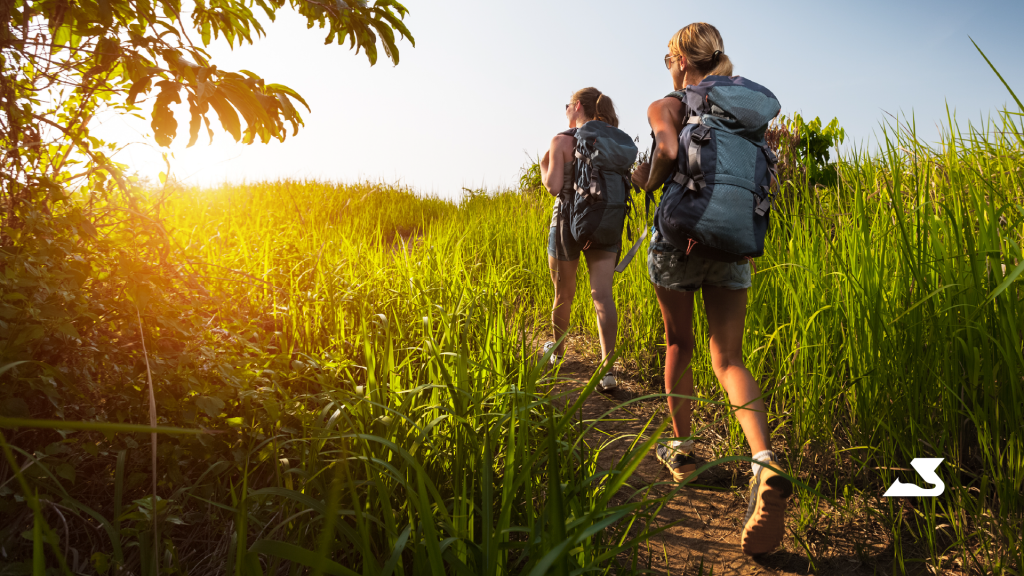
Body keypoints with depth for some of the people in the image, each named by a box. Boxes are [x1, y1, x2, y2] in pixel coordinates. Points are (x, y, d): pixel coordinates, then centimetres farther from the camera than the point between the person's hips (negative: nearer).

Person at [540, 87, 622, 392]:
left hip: (569, 221, -3)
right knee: (602, 294, -5)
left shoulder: (561, 141, -6)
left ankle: (557, 349, 36)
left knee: (564, 293, 14)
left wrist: (544, 165, 6)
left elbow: (554, 186, -13)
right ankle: (608, 367, -17)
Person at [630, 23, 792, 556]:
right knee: (728, 358, 1)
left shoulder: (665, 107, -2)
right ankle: (764, 461, -20)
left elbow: (669, 152, -23)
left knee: (679, 346, 15)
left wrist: (647, 180, -4)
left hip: (677, 238, -3)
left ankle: (681, 449, 26)